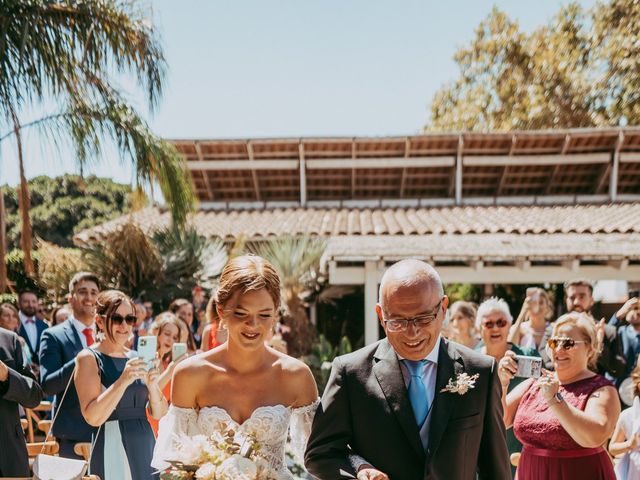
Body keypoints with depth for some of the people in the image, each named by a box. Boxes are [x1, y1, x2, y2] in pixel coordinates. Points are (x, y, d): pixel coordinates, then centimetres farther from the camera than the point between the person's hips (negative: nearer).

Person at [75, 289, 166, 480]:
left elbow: (159, 413, 7)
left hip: (146, 449, 5)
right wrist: (123, 381, -24)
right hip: (112, 451, -5)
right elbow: (93, 417, -16)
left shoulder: (137, 357, 9)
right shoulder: (89, 357, -6)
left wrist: (152, 385, -11)